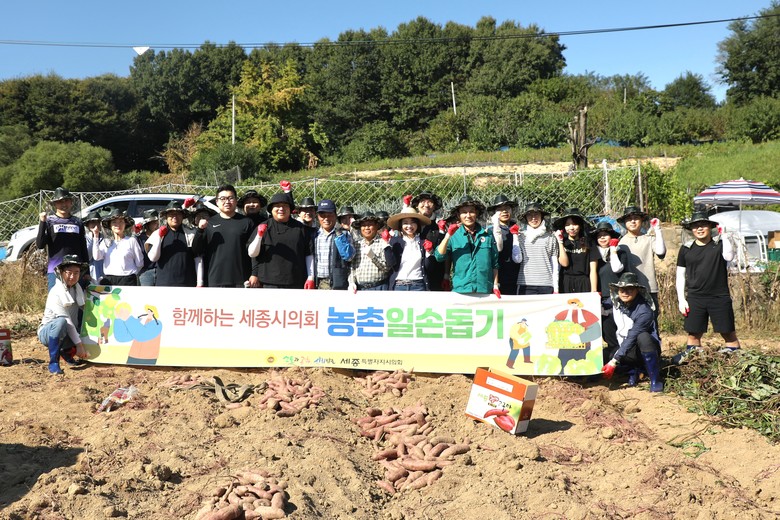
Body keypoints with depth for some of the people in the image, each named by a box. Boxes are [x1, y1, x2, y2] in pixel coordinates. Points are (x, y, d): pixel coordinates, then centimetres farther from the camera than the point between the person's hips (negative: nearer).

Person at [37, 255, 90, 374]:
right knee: (61, 322, -37)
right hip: (49, 331, -7)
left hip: (68, 333, 7)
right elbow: (66, 321, -25)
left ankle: (66, 351, 8)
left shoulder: (77, 288, 1)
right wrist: (79, 345, -27)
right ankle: (53, 363, -26)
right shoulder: (56, 293, -21)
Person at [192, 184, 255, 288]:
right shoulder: (209, 223, 9)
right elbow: (196, 251, 5)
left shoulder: (246, 222, 6)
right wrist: (200, 230, -10)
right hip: (215, 281, 1)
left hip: (241, 280, -1)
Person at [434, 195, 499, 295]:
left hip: (485, 291, 1)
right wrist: (448, 235, -16)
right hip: (460, 290, -1)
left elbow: (494, 264, 11)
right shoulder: (454, 236, 3)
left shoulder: (487, 235, 6)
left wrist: (495, 286, 8)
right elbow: (439, 256, -7)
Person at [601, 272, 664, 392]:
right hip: (626, 348, 6)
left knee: (643, 337, -38)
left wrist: (614, 362, -34)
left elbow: (631, 338, -30)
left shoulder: (644, 311, -25)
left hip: (647, 348, -6)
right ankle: (633, 371, 6)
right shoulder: (616, 303, -6)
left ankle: (655, 379, -24)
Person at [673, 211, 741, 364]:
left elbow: (729, 256, -20)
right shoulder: (686, 249, 6)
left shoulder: (720, 244, 3)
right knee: (694, 333, 4)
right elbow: (680, 276, 9)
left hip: (719, 298, -2)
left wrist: (725, 236, -10)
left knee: (728, 333, -2)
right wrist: (681, 299, 2)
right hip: (695, 298, 2)